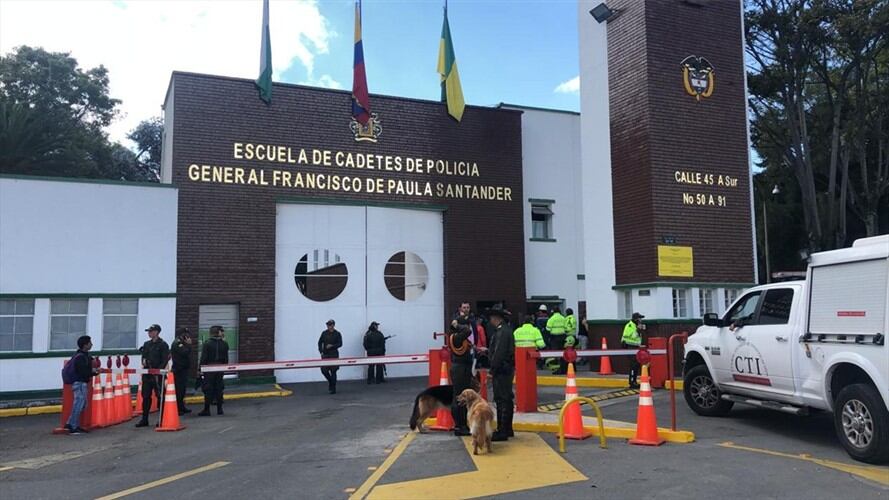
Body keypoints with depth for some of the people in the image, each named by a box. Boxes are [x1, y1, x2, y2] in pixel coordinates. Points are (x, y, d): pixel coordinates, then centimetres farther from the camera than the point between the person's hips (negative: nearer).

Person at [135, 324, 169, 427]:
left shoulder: (163, 345, -6)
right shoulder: (146, 344, 14)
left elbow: (164, 360, -10)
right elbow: (143, 356, 23)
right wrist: (143, 360, -1)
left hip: (158, 375, -6)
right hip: (147, 374, 6)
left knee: (160, 396, -1)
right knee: (145, 396, 8)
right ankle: (144, 419, 15)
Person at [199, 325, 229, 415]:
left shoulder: (207, 344, -8)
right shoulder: (224, 344, 4)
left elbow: (203, 358, -10)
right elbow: (226, 359, 8)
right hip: (220, 370, 4)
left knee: (208, 390, 0)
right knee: (219, 389, 8)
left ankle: (206, 410, 1)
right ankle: (219, 409, 10)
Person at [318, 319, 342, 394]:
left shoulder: (337, 334, -1)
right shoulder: (324, 333, 7)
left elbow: (340, 344, -4)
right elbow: (320, 342, 13)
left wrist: (332, 346, -18)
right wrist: (321, 351, 3)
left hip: (334, 355, -3)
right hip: (325, 355, 3)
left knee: (333, 371, -2)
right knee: (324, 370, -2)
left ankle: (333, 388, 6)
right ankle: (330, 381, 27)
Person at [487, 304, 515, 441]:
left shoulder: (502, 332, -17)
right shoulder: (507, 330, 15)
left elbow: (499, 353, -21)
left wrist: (492, 371, -17)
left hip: (501, 371, -11)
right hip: (507, 370, 11)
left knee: (502, 401, -7)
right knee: (506, 400, 15)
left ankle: (502, 432, -4)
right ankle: (507, 429, 24)